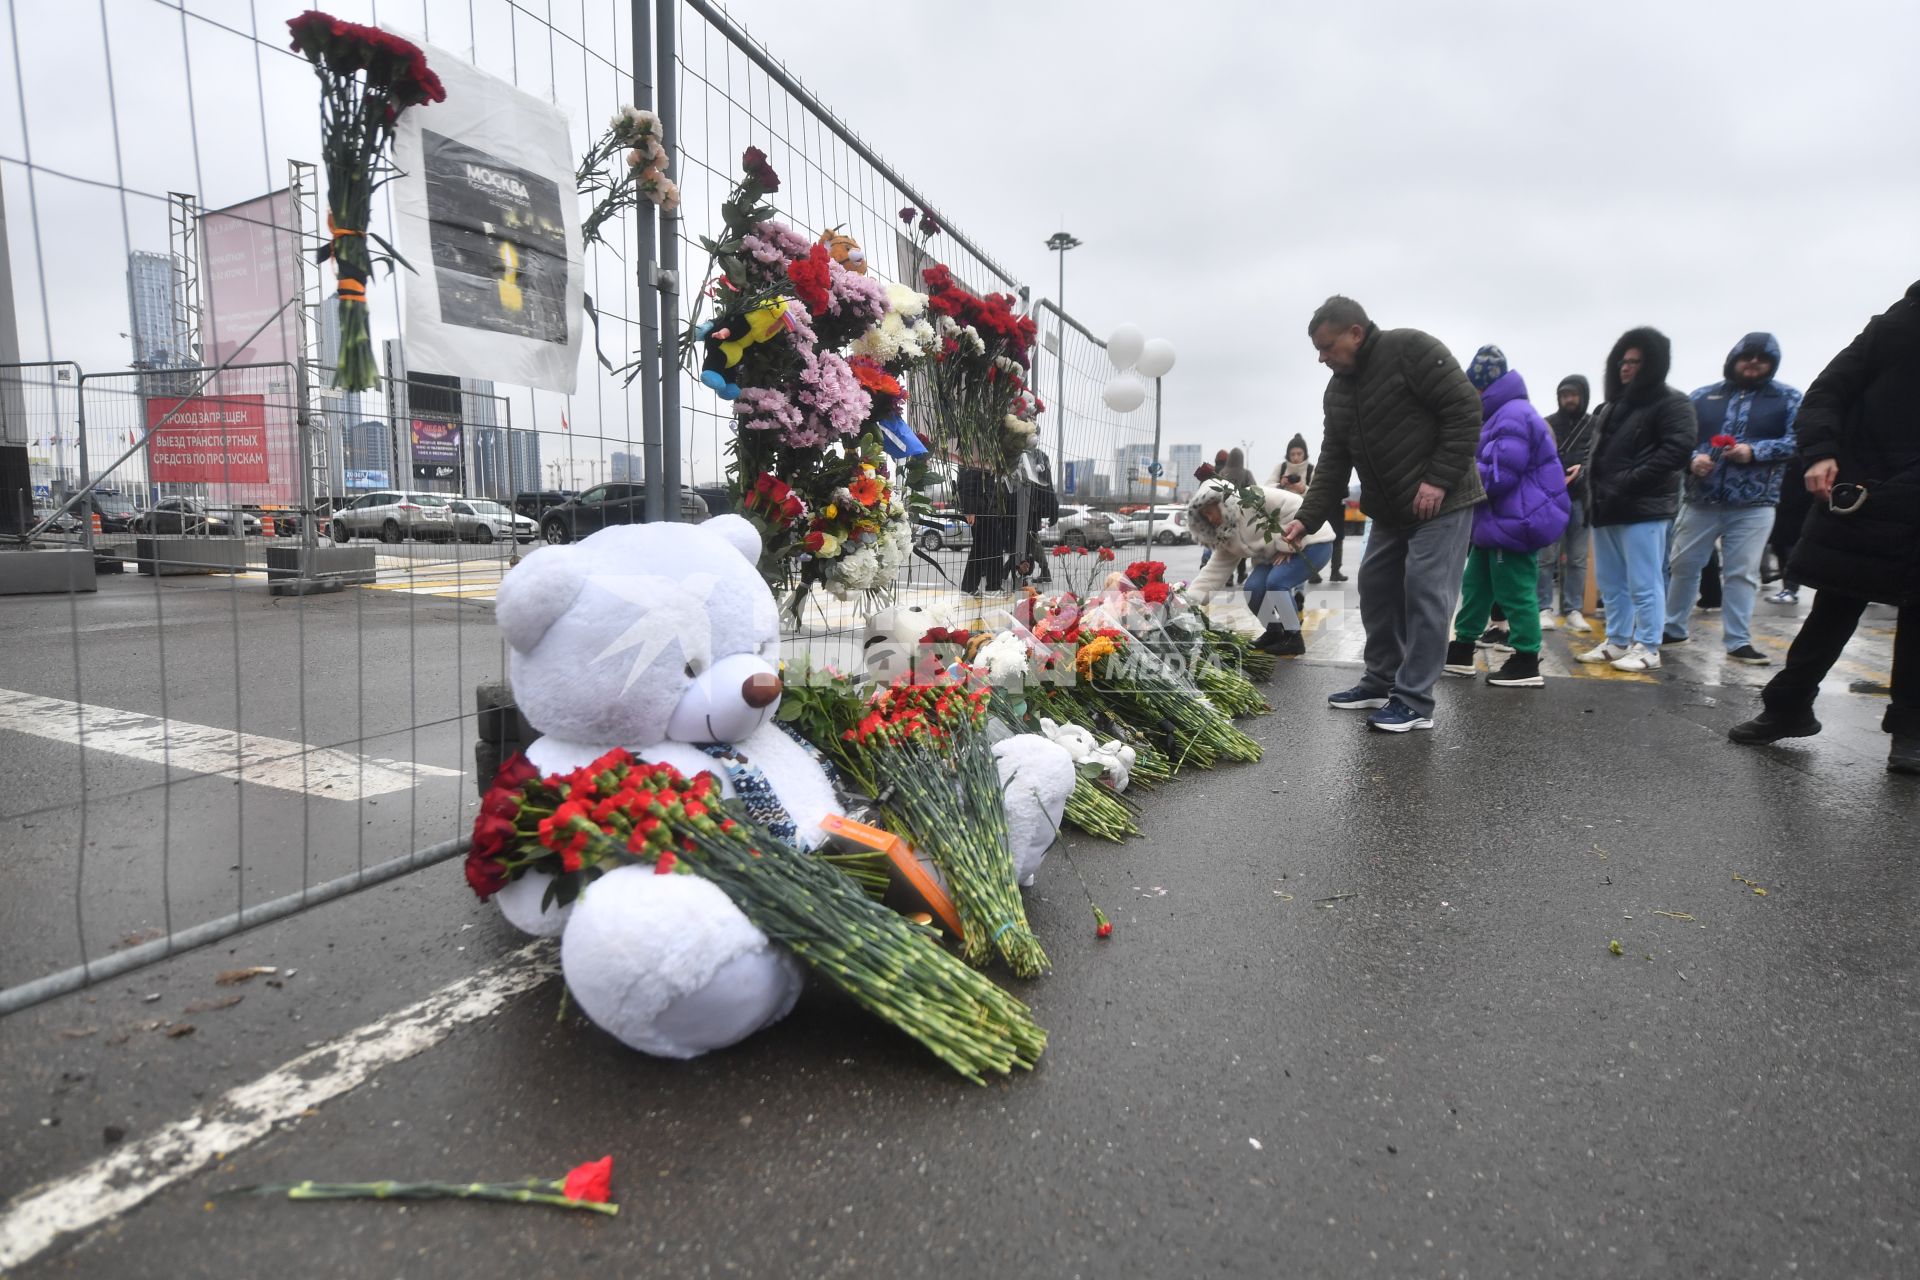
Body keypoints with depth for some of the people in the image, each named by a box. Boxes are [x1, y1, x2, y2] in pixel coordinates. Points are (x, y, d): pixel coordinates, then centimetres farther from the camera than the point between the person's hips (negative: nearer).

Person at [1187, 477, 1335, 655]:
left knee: (1276, 582, -25)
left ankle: (1294, 638, -11)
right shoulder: (1226, 534, 4)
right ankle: (1275, 631, 13)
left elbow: (1294, 506, -25)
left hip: (1313, 542, -8)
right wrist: (1189, 597, -6)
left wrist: (1286, 545, -21)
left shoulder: (1252, 498, -21)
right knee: (1253, 588, -8)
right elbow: (1216, 569, 3)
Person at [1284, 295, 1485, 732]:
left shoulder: (1411, 349, -14)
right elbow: (1333, 462, 7)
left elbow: (1465, 408, -18)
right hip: (1389, 510, 8)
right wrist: (1307, 519, -4)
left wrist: (1439, 479, -21)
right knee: (1377, 589, 11)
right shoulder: (1338, 390, 8)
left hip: (1441, 501, -8)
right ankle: (1381, 683, 23)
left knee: (1425, 596, -9)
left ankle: (1415, 702, -3)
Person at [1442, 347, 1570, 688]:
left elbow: (1499, 477, -22)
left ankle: (1526, 665, 3)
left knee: (1515, 592, -5)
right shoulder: (1503, 415, 17)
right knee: (1475, 585, 15)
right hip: (1499, 522, 11)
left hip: (1515, 522, -11)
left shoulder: (1513, 417, -17)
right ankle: (1461, 652, 24)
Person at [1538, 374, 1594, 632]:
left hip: (1580, 498, 1)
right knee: (1547, 556, -1)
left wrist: (1583, 469, -21)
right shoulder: (1547, 424, 8)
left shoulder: (1595, 424, 8)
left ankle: (1573, 610, 10)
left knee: (1577, 559, 4)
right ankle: (1545, 608, 4)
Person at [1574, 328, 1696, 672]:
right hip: (1605, 507, 8)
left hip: (1643, 508, -8)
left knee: (1643, 583, -4)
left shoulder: (1672, 403, -4)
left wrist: (1628, 484, -20)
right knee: (1611, 581, 13)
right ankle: (1617, 641, 22)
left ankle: (1648, 649, 3)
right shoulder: (1613, 405, 21)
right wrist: (1593, 483, 10)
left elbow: (1677, 450, -16)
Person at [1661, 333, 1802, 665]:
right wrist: (1693, 459, -14)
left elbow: (1797, 439, -3)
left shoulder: (1788, 398, 6)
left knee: (1742, 573, 1)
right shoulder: (1702, 396, 9)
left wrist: (1755, 451, -17)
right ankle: (1673, 628, 21)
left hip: (1753, 504, -1)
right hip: (1701, 500, 1)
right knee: (1683, 565, 7)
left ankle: (1738, 642, 7)